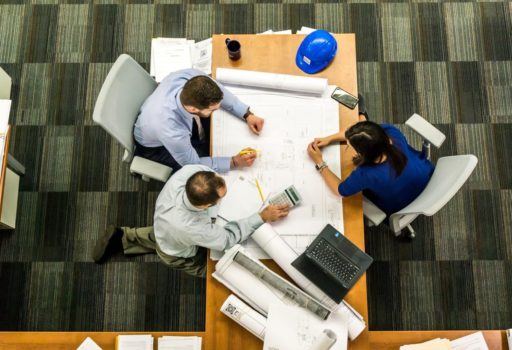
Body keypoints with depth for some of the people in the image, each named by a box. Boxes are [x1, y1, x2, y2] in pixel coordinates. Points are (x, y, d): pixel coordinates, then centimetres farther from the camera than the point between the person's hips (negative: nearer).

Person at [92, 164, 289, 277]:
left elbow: (207, 166, -13)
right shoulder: (191, 228, -51)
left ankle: (123, 238, 37)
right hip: (179, 255, -5)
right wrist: (263, 217, -31)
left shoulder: (190, 170, -41)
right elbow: (228, 239, -32)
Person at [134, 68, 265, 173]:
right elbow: (193, 165, -27)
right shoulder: (172, 132, -47)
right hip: (156, 146, -5)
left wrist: (247, 115, -17)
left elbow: (219, 92, -11)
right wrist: (235, 162, -27)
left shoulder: (191, 76, -35)